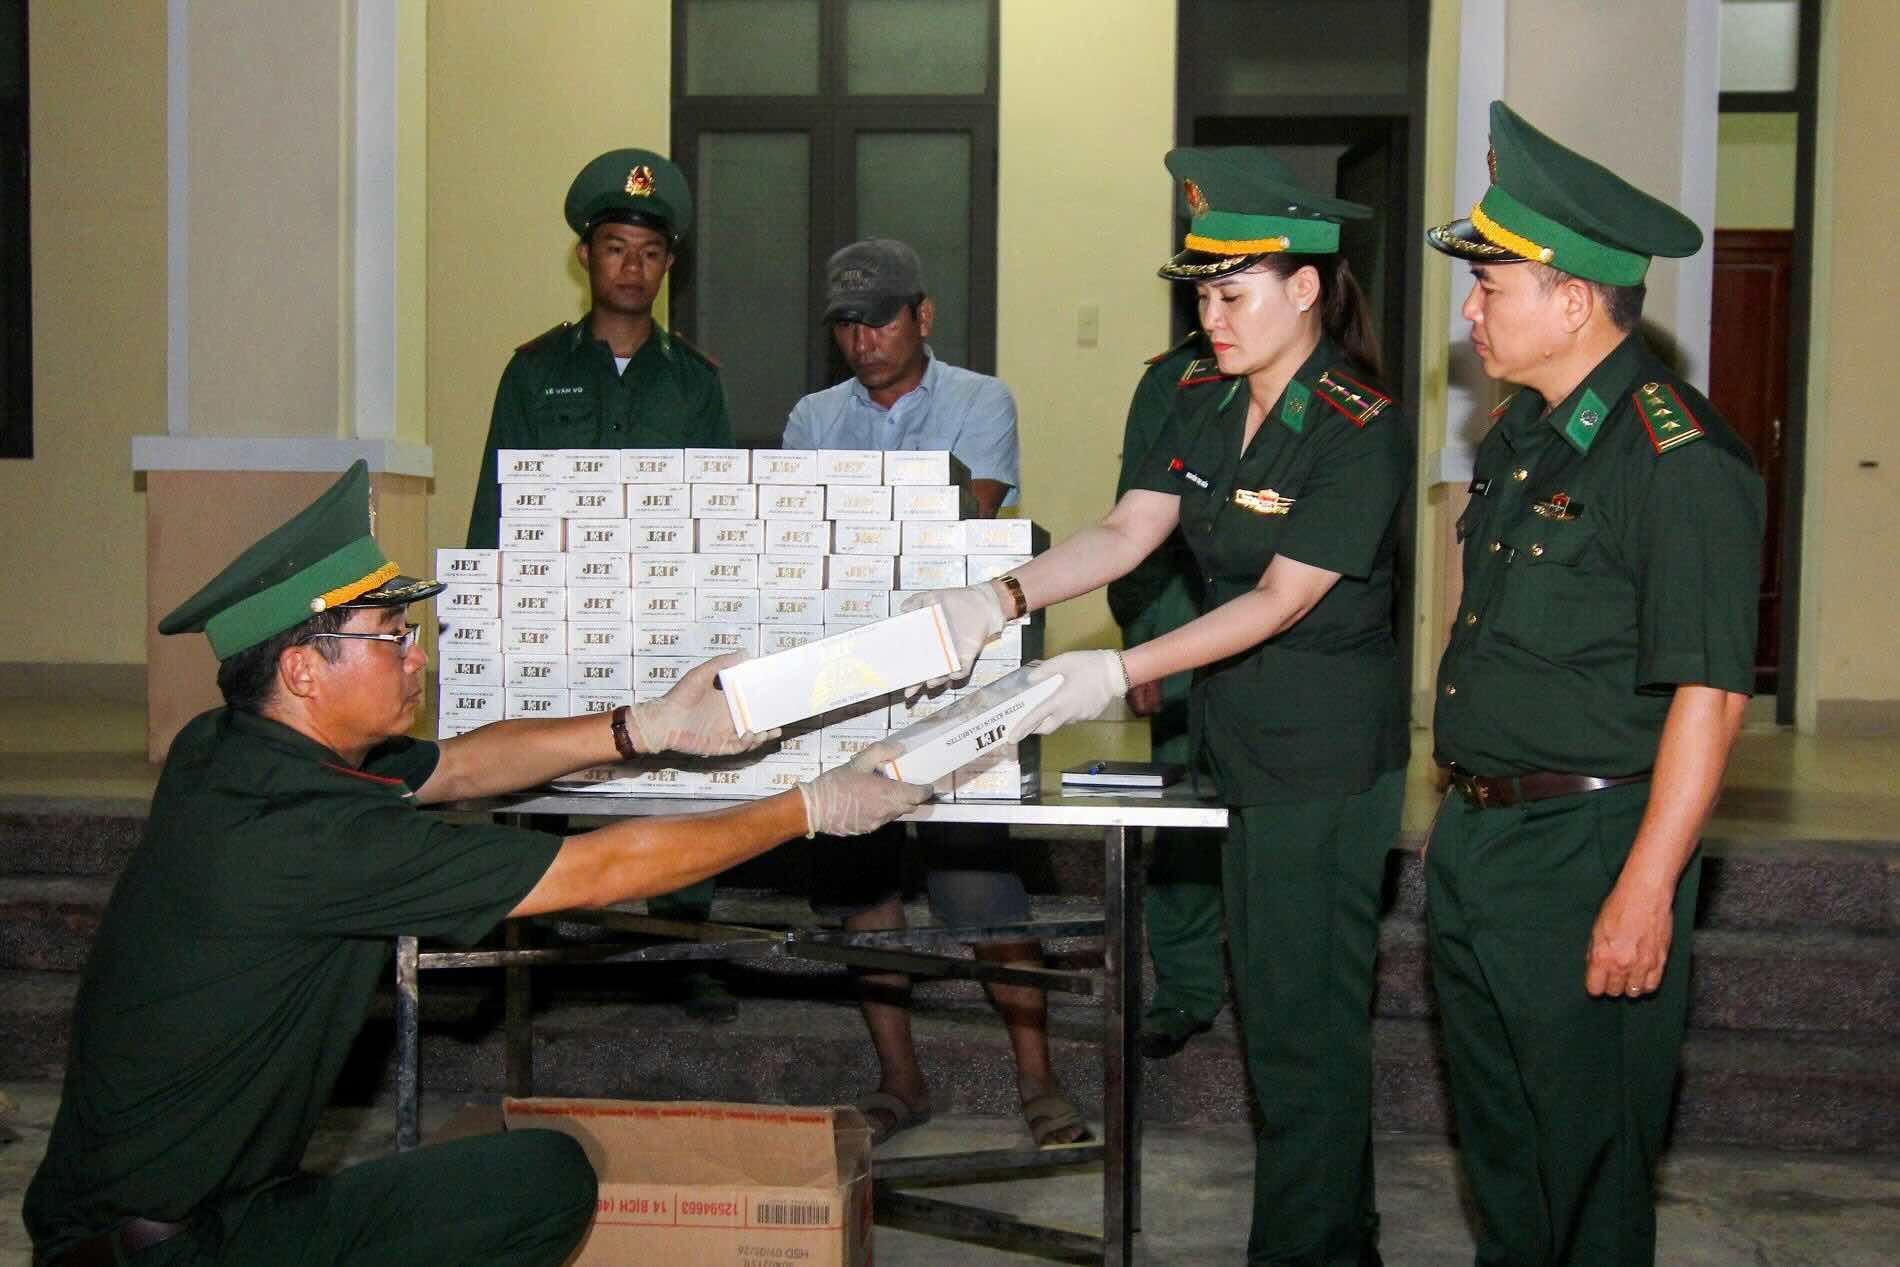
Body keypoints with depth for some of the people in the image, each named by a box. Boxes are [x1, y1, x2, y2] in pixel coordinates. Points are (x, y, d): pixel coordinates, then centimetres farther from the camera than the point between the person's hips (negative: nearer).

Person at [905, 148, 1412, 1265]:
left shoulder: (1361, 430, -16)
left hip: (1329, 757, -8)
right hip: (1240, 745, 8)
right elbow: (1127, 532, 0)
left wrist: (1120, 675, -26)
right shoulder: (1204, 414, 9)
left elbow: (1279, 600, -20)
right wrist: (1003, 600, -16)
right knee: (1272, 1001, 17)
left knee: (1304, 1016, -1)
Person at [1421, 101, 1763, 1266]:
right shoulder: (1522, 434, 12)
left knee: (1589, 1161, 4)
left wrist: (1645, 893, -22)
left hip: (1591, 858, -9)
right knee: (1498, 1143, 21)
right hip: (1478, 840, 9)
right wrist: (1465, 814, 18)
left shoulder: (1678, 458, -17)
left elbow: (1710, 690, -20)